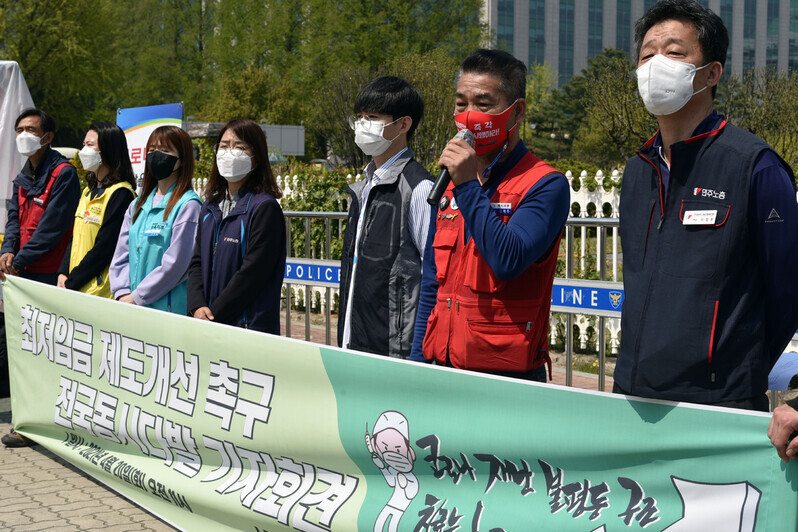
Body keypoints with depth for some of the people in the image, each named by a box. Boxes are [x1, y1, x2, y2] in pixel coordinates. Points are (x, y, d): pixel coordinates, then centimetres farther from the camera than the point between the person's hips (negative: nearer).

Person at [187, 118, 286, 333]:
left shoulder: (265, 208, -9)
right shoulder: (211, 207, 13)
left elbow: (251, 274, -14)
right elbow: (197, 261, 11)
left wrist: (212, 315, -13)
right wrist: (197, 307, -5)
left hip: (251, 325, -6)